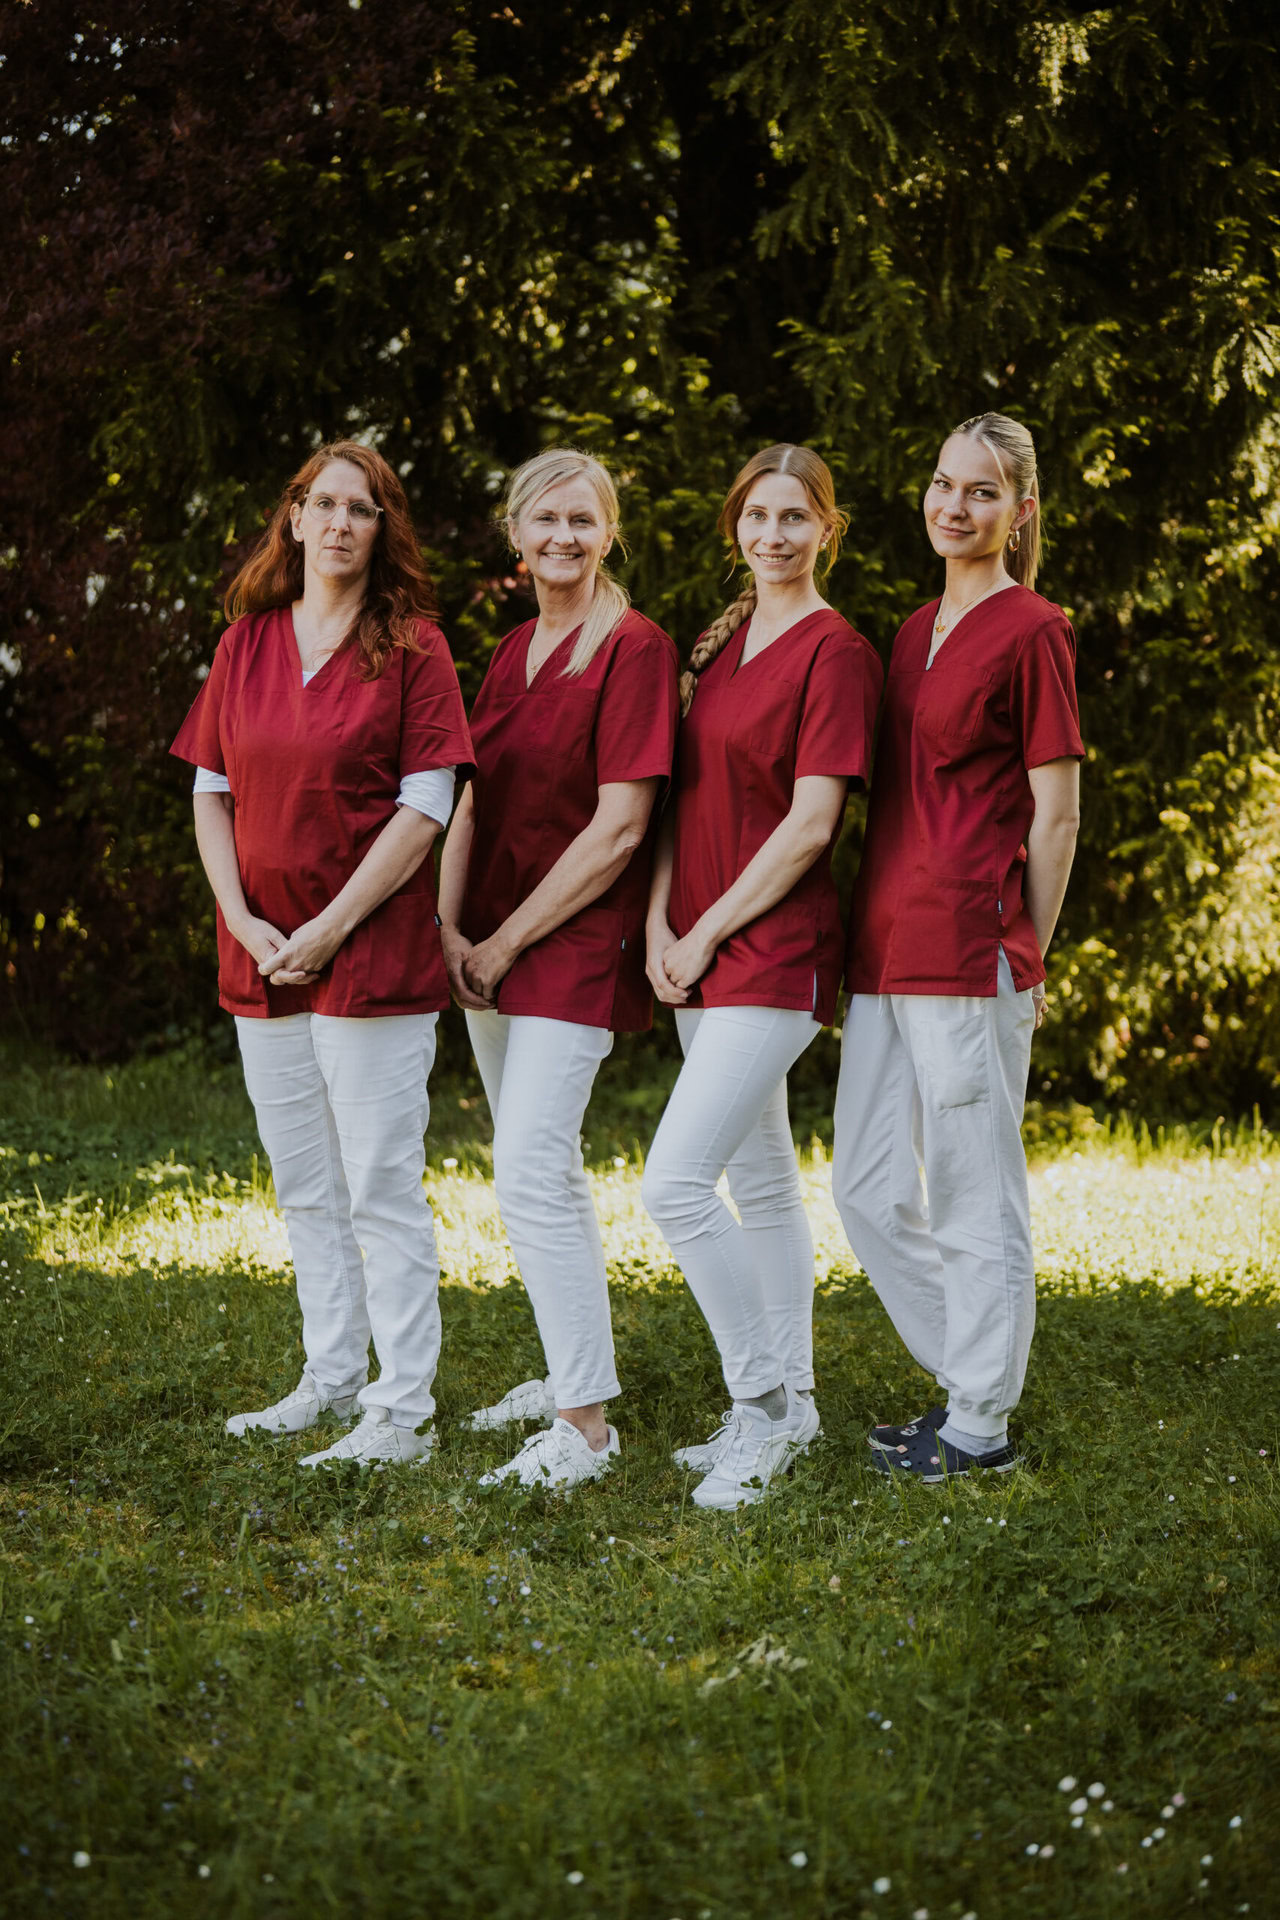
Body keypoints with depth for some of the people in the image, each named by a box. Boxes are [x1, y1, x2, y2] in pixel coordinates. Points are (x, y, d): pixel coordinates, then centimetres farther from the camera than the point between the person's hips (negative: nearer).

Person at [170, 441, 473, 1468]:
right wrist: (243, 921, -3)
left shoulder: (412, 646, -4)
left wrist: (330, 928, -15)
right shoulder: (246, 642, 10)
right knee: (305, 1188, 14)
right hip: (262, 957, 6)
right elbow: (211, 793, 11)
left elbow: (424, 808, -10)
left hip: (373, 951, -6)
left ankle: (403, 1410, 2)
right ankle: (332, 1380, 25)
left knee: (381, 1188, -4)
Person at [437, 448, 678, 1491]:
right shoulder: (514, 652, 14)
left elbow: (619, 830, -16)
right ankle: (572, 1373, 27)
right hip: (490, 946, 8)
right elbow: (472, 799, 13)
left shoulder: (636, 650, -11)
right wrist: (449, 927, -1)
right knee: (545, 1168, 15)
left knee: (531, 1172, -15)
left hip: (577, 940, -8)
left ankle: (587, 1425, -11)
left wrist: (508, 942, -14)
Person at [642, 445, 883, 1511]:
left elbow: (810, 825, -15)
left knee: (677, 1181, -15)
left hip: (776, 949, -8)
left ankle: (762, 1403, -3)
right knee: (761, 1177, 14)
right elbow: (684, 794, 14)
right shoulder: (721, 642, 14)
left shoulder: (837, 652, -10)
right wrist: (660, 921, 1)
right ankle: (787, 1406, 23)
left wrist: (709, 933, -12)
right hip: (702, 953, 8)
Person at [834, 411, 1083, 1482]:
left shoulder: (1031, 631, -6)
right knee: (869, 1189, 11)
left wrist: (1024, 961, -5)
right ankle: (973, 1381, 25)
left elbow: (1055, 818, -6)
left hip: (969, 950, -9)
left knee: (973, 1194, 0)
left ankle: (982, 1427, 11)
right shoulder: (916, 631, 17)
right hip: (886, 949, 9)